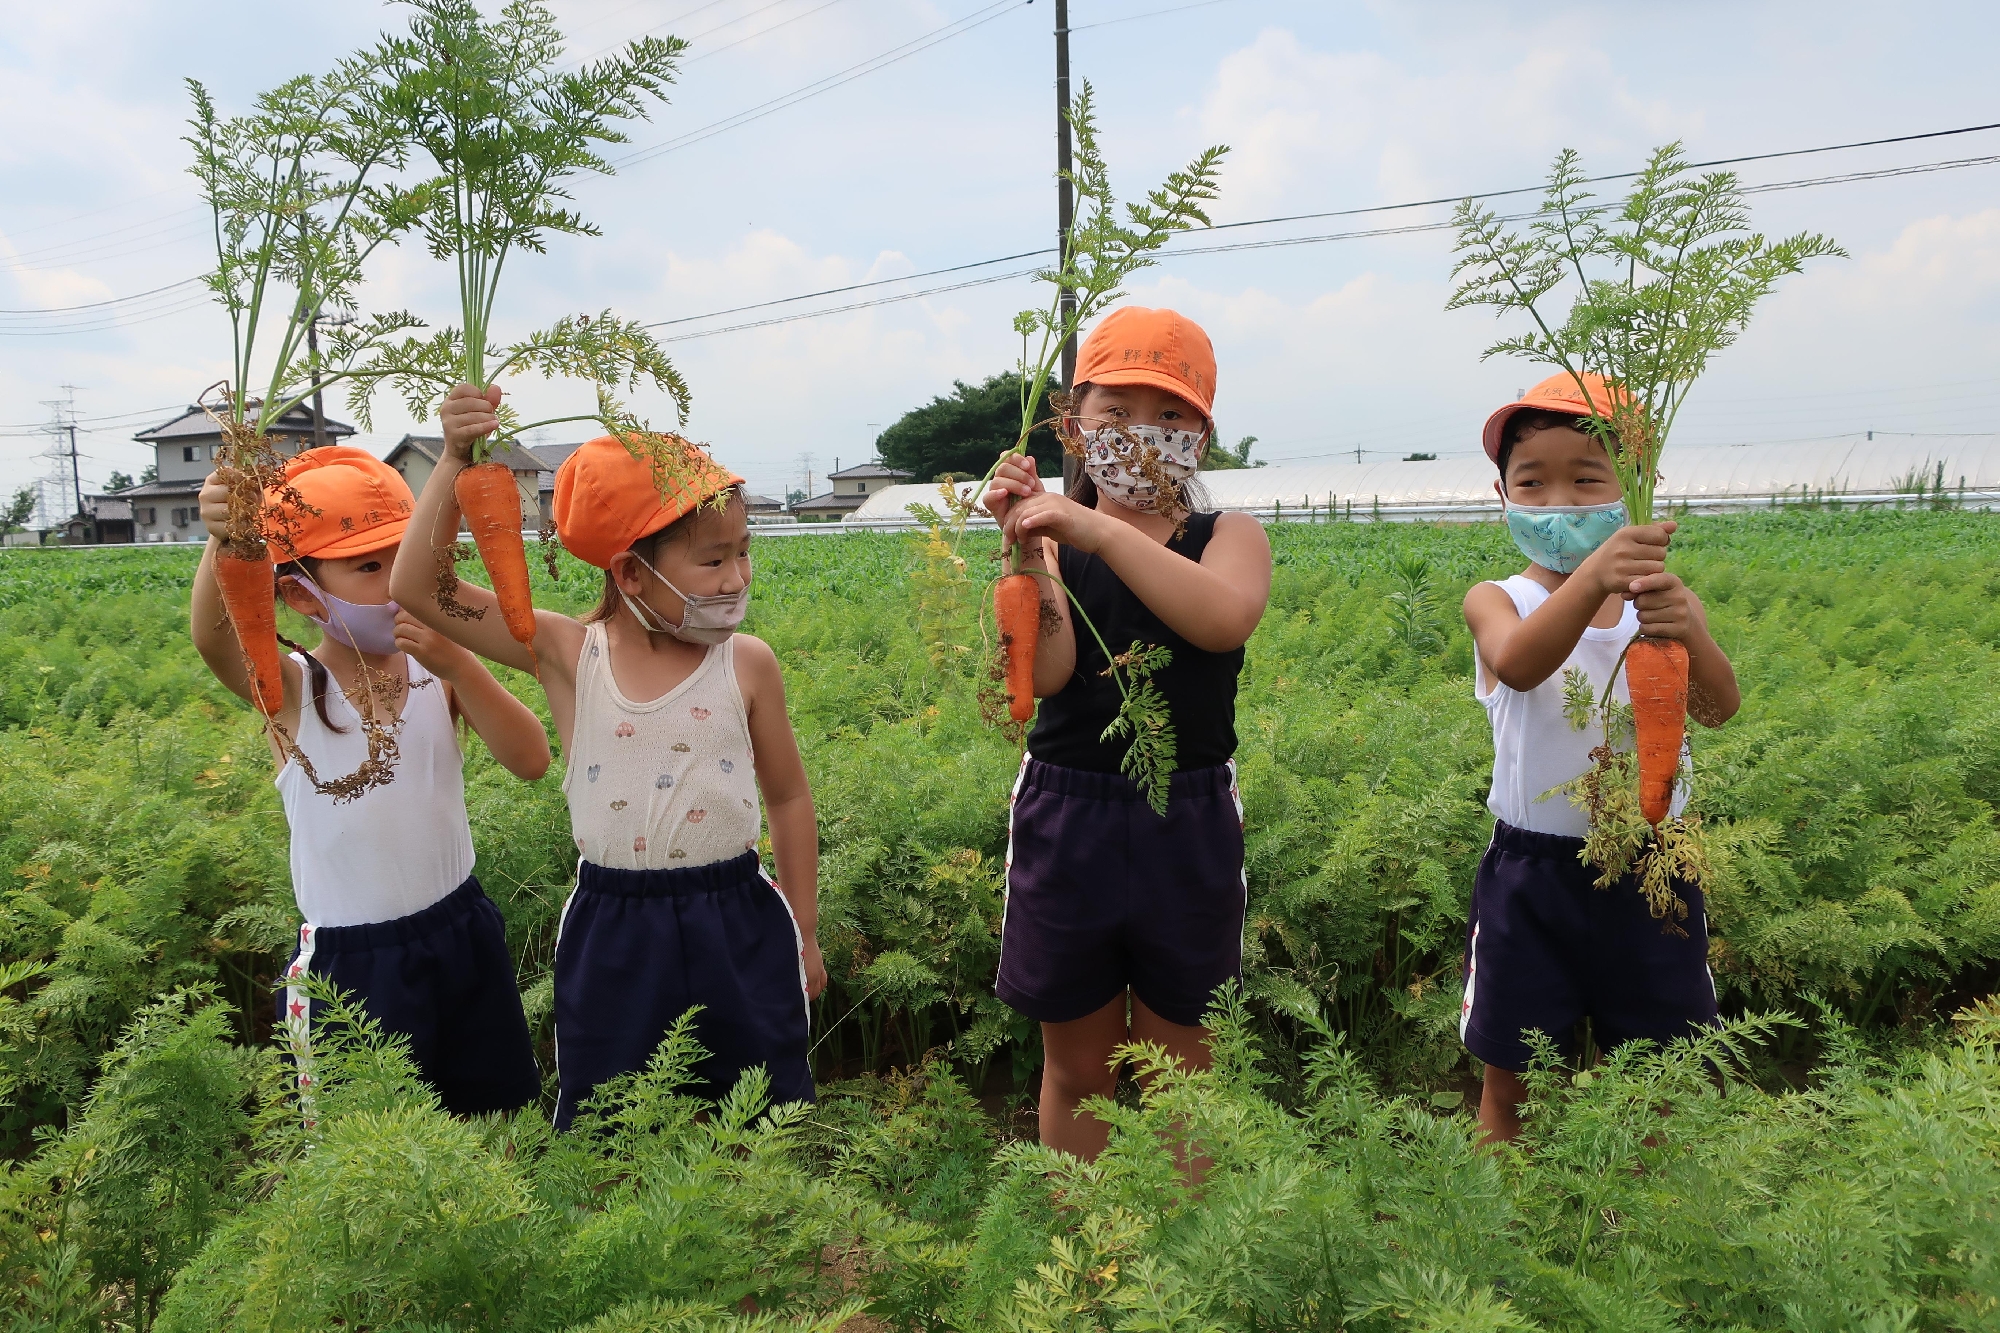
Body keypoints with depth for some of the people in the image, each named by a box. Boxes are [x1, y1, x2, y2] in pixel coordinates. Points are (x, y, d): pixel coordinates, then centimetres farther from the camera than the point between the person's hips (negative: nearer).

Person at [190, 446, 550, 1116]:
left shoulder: (439, 672, -5)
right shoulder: (291, 687, -12)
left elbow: (531, 759, -15)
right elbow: (213, 638, -34)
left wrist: (458, 667, -26)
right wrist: (224, 541, -53)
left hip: (465, 937, 3)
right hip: (351, 961, -3)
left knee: (500, 1111, 20)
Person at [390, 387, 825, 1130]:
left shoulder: (747, 664, -5)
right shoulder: (566, 655, -6)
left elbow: (788, 798, 5)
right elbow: (417, 588, -10)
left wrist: (804, 934, 10)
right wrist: (456, 462, -18)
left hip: (737, 926, 0)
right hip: (611, 935, 0)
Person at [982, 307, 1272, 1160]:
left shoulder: (1229, 537, -1)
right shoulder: (1055, 539, 0)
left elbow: (1224, 618, -25)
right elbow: (1046, 674, -15)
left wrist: (1097, 527, -31)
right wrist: (1030, 550, -27)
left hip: (1188, 829, 0)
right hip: (1065, 822, 1)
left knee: (1179, 1070, 15)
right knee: (1076, 1067, 17)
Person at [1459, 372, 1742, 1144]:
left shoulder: (1666, 601, -1)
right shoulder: (1496, 601, -5)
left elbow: (1717, 709, -17)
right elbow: (1517, 664, -29)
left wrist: (1687, 634, -39)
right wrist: (1590, 577, -48)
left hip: (1651, 872, 2)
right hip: (1531, 876, -1)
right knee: (1508, 1083, 10)